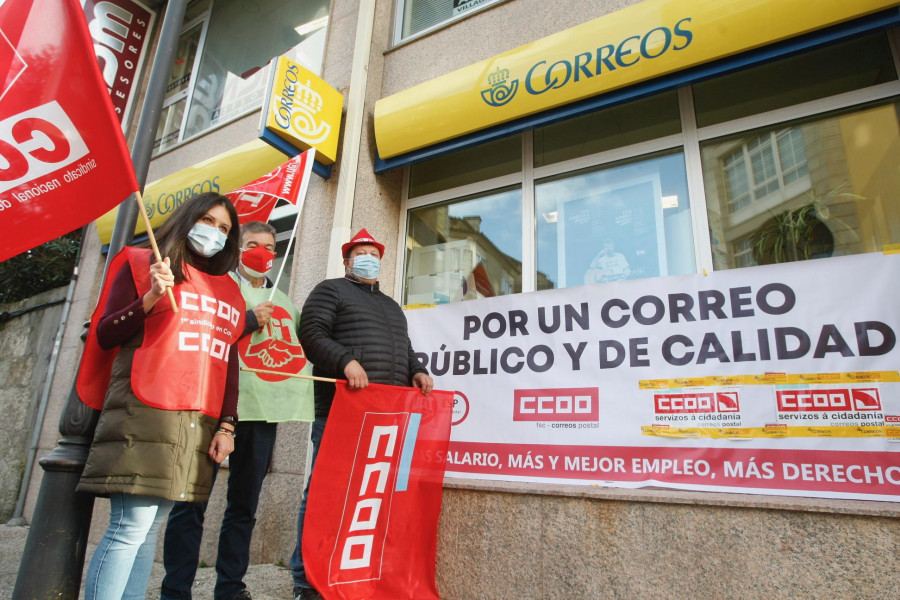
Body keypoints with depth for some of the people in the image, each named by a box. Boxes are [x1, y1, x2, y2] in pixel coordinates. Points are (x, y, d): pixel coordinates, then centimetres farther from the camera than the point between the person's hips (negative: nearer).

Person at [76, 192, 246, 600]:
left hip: (199, 424, 4)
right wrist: (151, 298, -13)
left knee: (149, 529, 7)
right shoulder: (143, 264, 8)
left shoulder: (228, 291, 18)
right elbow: (105, 335, 3)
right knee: (131, 526, -8)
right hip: (145, 413, -4)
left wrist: (226, 425, 6)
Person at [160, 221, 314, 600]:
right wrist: (249, 321, -10)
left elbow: (297, 351, 22)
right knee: (192, 500, 2)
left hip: (260, 410, 4)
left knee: (245, 503, 10)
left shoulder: (285, 303, 21)